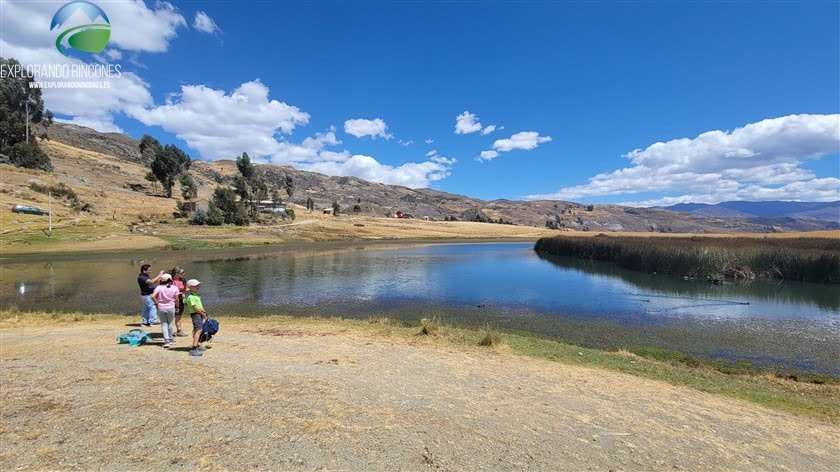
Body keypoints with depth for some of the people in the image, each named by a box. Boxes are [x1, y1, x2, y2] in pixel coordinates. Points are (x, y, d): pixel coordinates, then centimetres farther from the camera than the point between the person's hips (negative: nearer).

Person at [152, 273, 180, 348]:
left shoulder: (159, 287, -4)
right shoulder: (175, 288, -3)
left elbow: (153, 296, -18)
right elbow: (176, 300, -2)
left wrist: (156, 303, -4)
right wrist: (177, 307, 12)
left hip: (161, 308, 0)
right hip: (171, 308, 0)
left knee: (164, 324, 7)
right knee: (170, 323, 14)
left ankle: (166, 340, -1)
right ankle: (171, 339, 23)